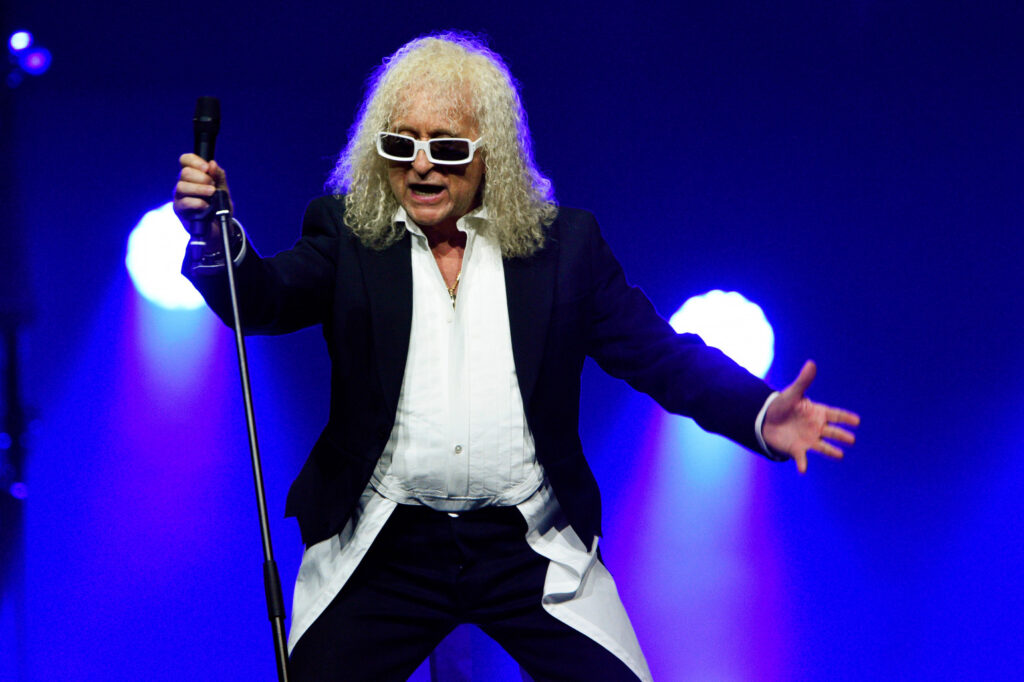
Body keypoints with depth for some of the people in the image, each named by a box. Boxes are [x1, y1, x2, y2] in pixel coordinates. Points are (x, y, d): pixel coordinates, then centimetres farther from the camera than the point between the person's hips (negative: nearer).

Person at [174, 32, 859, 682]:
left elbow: (656, 352, 1)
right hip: (384, 552, 0)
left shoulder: (563, 243, 4)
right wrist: (217, 233, -33)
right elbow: (263, 300, -10)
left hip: (531, 553, 0)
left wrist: (761, 414, -15)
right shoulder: (349, 232, 4)